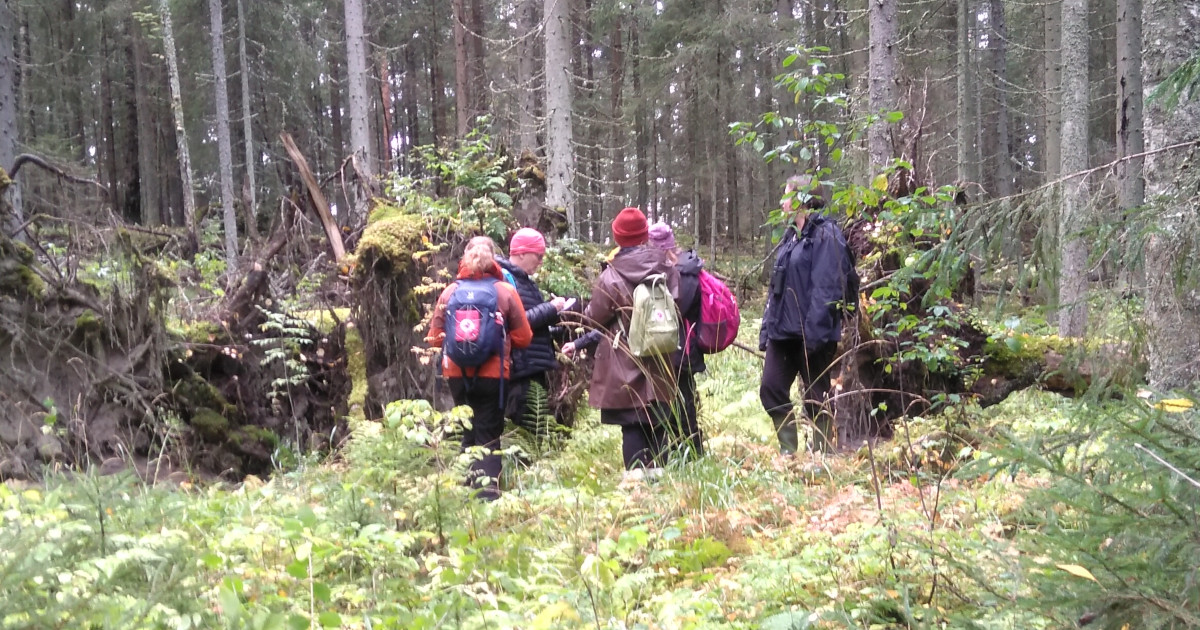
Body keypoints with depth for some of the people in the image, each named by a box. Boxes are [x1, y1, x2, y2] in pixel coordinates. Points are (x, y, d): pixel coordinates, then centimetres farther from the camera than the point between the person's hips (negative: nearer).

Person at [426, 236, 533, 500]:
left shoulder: (450, 291, -2)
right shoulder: (506, 291, -6)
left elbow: (435, 337, 4)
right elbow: (523, 338, -2)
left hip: (457, 373, 2)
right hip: (492, 373, -2)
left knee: (469, 431, 19)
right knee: (489, 434, 5)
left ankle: (471, 486, 18)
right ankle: (488, 489, -8)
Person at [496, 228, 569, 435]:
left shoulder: (523, 280, 19)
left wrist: (554, 309, 7)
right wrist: (550, 309, -14)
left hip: (534, 367, 10)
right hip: (521, 370, -10)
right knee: (531, 430, -10)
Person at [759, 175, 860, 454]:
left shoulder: (825, 234, -11)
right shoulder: (791, 236, 16)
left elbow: (826, 288, -20)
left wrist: (814, 331, -25)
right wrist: (767, 327, 13)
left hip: (811, 333, -8)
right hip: (783, 331, 8)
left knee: (816, 398, 3)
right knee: (771, 390, 4)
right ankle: (789, 452, 14)